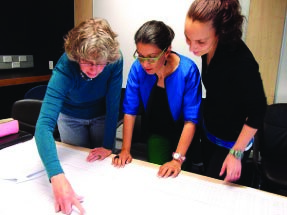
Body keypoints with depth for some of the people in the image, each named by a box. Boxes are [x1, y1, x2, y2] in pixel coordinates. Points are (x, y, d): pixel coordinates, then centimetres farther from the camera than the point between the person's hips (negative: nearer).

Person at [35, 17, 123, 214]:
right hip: (71, 118, -1)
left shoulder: (115, 61, -33)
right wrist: (57, 176, -58)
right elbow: (44, 125, -46)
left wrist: (108, 145, -21)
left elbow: (113, 105, -23)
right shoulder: (65, 69, -38)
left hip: (101, 116, 1)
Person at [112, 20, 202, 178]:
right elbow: (130, 110, -14)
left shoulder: (188, 70, -29)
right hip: (157, 132, 2)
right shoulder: (138, 68, -20)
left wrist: (178, 159, -29)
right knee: (157, 172, -10)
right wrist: (125, 149, -15)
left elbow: (191, 119, -25)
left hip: (183, 133, -1)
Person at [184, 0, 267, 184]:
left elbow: (257, 110, -24)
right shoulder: (208, 48, -12)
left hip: (231, 142, -7)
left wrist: (236, 153, -20)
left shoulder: (241, 62, -34)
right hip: (208, 134, 7)